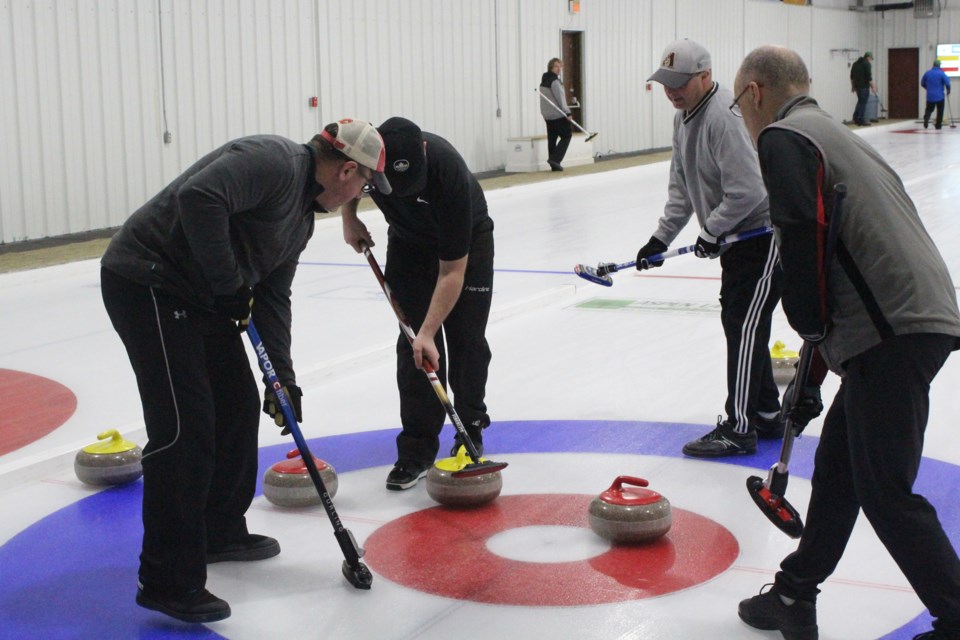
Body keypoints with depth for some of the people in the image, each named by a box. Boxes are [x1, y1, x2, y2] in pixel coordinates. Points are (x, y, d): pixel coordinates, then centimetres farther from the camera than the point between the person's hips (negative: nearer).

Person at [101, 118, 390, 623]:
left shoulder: (304, 214, 15)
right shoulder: (275, 161, -17)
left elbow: (273, 296, 17)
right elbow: (199, 196, -32)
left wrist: (284, 377, 10)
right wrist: (229, 284, -23)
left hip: (199, 296, 11)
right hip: (147, 283, -11)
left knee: (237, 405, 17)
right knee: (184, 426, -12)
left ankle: (220, 531, 35)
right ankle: (168, 582, -5)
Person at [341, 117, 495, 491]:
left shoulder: (449, 173, -41)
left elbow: (452, 270, -36)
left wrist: (428, 331, -38)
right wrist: (349, 219, -7)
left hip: (467, 241, -3)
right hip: (408, 241, 3)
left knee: (466, 339, -3)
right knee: (414, 342, -6)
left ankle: (470, 430, 17)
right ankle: (417, 448, -3)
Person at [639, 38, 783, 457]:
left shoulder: (725, 117, -25)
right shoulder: (685, 117, 9)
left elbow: (747, 192, -29)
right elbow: (682, 187, 16)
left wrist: (712, 233, -16)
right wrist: (662, 237, 8)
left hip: (765, 233, -10)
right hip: (736, 237, 10)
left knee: (744, 325, -9)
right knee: (741, 324, 15)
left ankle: (738, 428, -4)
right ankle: (767, 415, 27)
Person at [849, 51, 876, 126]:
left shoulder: (855, 63, 15)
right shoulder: (867, 64, -10)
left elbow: (852, 76, 18)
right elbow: (869, 77, -16)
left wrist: (853, 86, 24)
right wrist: (873, 87, -12)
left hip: (857, 86, 8)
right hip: (864, 86, -8)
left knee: (860, 101, 18)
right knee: (863, 103, -2)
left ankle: (855, 118, 14)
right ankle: (862, 121, 0)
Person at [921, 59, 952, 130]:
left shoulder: (927, 73, 2)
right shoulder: (941, 73, -10)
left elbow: (922, 83, 10)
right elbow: (947, 83, -14)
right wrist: (948, 90, 6)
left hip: (930, 96, 3)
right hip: (940, 96, -3)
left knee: (929, 109, 12)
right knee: (940, 111, 10)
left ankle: (926, 117, -19)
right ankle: (938, 125, 13)